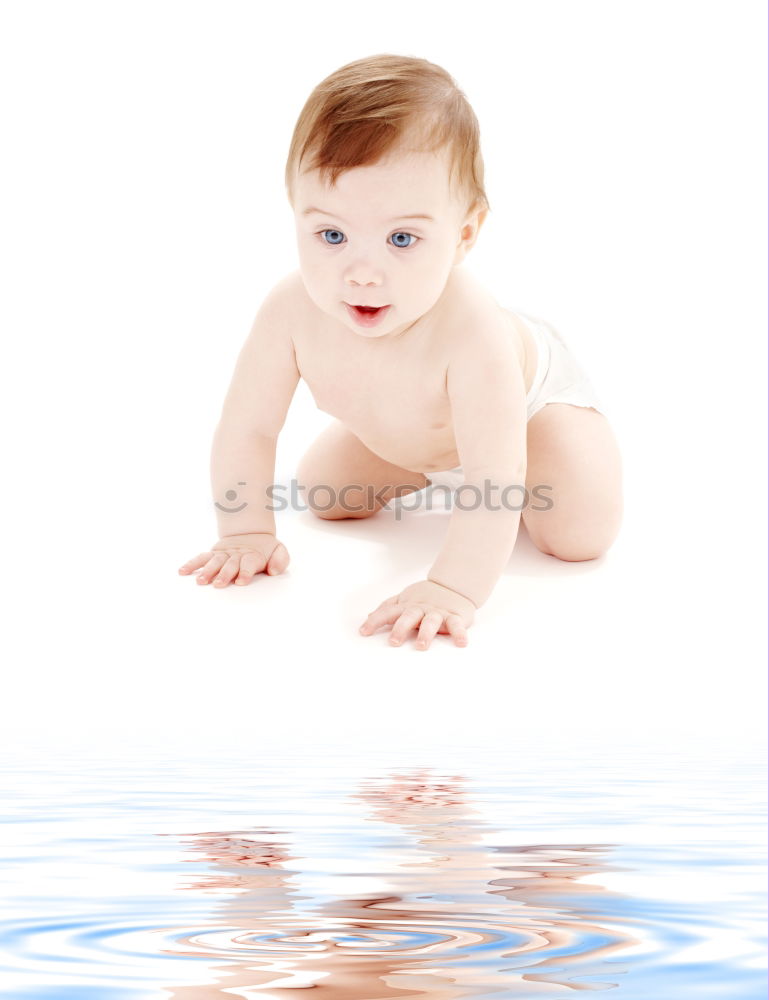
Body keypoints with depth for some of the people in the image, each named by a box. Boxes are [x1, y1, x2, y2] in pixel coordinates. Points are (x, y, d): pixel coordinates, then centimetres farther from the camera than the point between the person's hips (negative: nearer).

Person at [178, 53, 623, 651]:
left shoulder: (471, 329, -49)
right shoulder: (292, 311, -35)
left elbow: (494, 477, -50)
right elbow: (246, 430, -23)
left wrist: (454, 589, -56)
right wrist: (246, 533, -24)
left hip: (532, 395, -4)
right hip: (403, 426, 5)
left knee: (580, 537, -18)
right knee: (323, 496, 10)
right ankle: (423, 472, 35)